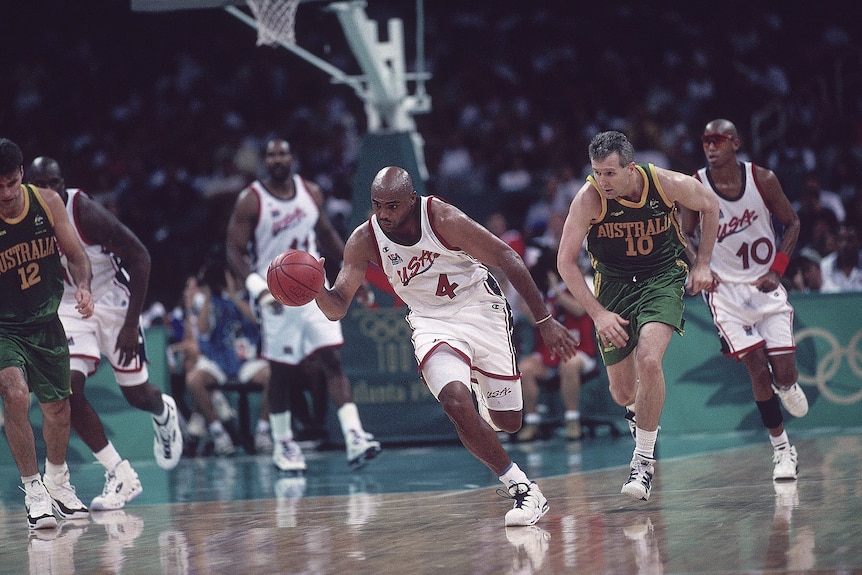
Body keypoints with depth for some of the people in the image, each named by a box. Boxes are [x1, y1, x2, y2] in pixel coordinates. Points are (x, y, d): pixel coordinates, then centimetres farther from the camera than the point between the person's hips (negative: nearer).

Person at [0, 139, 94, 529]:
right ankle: (32, 489, -12)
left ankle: (57, 482, 42)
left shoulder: (48, 203, -10)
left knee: (58, 407, 15)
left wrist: (82, 287, -17)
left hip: (46, 322, 4)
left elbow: (75, 254, 2)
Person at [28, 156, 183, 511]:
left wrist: (131, 324, -24)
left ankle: (164, 413, 48)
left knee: (136, 394, 8)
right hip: (67, 306, 3)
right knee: (67, 388, -18)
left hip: (112, 303, -3)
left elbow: (139, 256, -22)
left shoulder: (84, 211, -26)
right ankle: (120, 476, -6)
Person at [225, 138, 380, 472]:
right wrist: (258, 288, -25)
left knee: (331, 361, -9)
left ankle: (354, 438, -18)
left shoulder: (311, 193, 5)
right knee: (281, 372, 3)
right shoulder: (250, 201, -8)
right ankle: (282, 444, 19)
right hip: (276, 296, -3)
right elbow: (235, 252, -11)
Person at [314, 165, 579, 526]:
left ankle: (486, 392, 44)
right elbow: (337, 308, -12)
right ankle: (523, 491, -14)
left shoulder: (442, 219, -24)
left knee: (508, 422, 4)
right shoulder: (364, 241, -14)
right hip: (433, 323, 1)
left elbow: (507, 260, -17)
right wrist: (315, 290, -37)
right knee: (456, 403, -27)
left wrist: (545, 321, -18)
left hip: (481, 310, -1)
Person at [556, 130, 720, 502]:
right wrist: (598, 314, -22)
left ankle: (644, 458, -12)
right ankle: (639, 414, 45)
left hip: (664, 276, -1)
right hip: (615, 283, 1)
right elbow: (565, 262, -16)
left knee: (649, 358, -27)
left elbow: (710, 207, 1)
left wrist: (702, 264, -2)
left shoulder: (668, 184, -21)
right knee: (623, 395, 5)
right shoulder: (588, 199, -24)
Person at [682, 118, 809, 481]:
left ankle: (786, 383, 35)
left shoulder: (762, 179, -9)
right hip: (725, 288, -1)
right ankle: (781, 449, 4)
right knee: (758, 370, -10)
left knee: (784, 373, -5)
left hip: (766, 286, 1)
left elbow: (792, 223, 3)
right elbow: (687, 235, 5)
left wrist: (777, 270, -8)